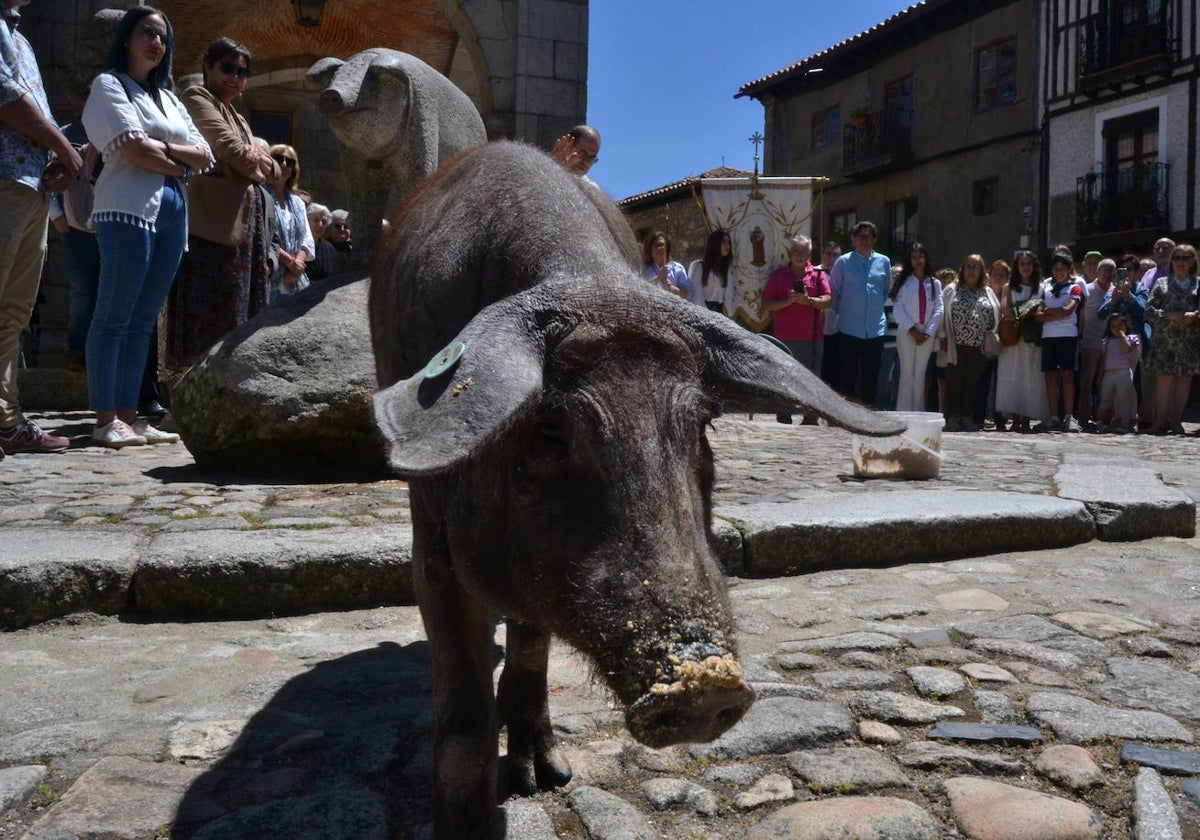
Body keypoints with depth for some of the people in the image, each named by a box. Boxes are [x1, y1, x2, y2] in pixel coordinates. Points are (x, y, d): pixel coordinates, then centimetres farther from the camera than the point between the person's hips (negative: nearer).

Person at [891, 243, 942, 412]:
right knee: (907, 374, -1)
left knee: (920, 375, 6)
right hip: (906, 333, -2)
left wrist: (928, 332, -7)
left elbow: (938, 310, 4)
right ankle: (904, 413, 1)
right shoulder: (903, 282, 2)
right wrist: (912, 330, -12)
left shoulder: (935, 283, 9)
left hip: (927, 334, 2)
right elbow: (899, 309, -4)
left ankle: (918, 413, 10)